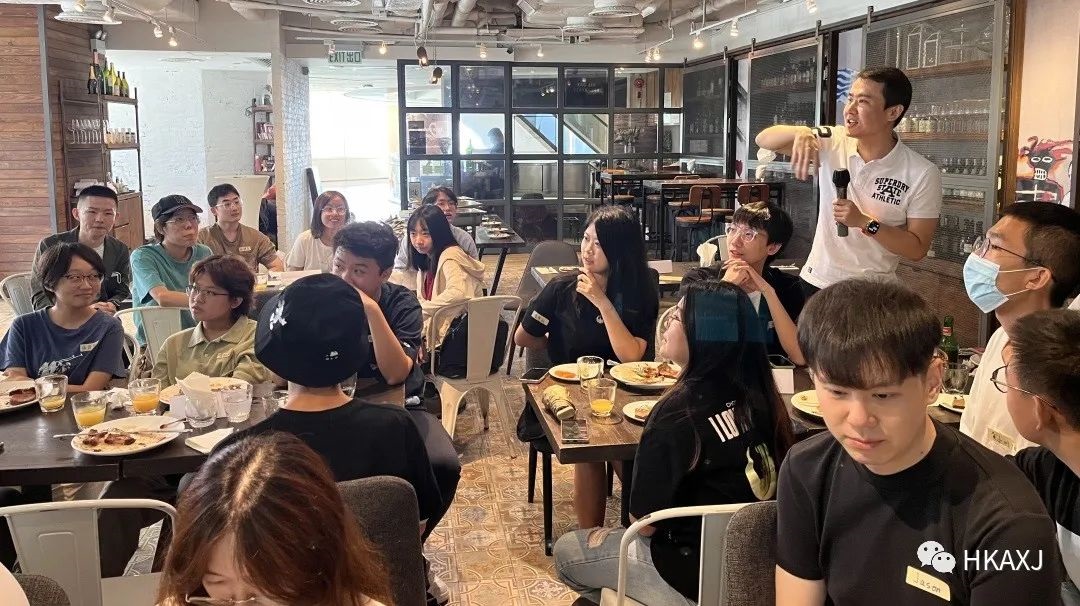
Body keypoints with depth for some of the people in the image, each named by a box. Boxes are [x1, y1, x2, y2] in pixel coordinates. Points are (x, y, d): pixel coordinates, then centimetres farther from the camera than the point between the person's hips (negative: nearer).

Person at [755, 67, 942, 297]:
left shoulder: (922, 174, -13)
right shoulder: (832, 143, -5)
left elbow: (917, 249, -11)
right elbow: (764, 140, -7)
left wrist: (865, 222, -22)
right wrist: (801, 132, -27)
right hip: (815, 282, 3)